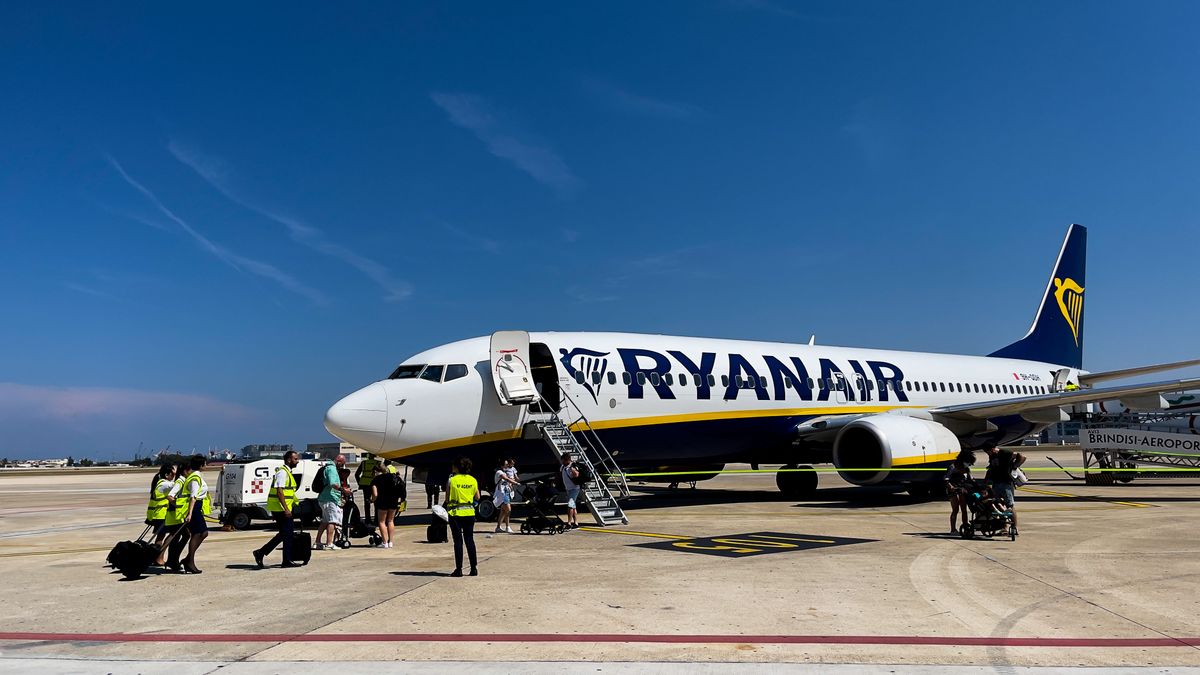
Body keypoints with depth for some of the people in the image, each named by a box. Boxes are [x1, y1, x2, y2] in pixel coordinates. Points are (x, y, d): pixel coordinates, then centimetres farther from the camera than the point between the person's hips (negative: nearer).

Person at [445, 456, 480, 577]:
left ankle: (459, 569, 3)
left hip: (455, 513, -3)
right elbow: (477, 497, 8)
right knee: (470, 540, 10)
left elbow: (447, 498, -6)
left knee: (458, 541, 2)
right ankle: (474, 568, 10)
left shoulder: (452, 480, -9)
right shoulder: (473, 480, 1)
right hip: (469, 512, 3)